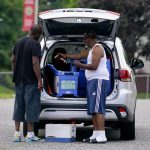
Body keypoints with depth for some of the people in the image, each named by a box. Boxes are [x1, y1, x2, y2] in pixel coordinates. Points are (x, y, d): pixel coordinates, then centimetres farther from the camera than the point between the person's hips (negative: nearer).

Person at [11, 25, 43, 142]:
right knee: (31, 106, -2)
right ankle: (30, 134, -2)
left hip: (19, 80, 7)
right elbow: (35, 63, -21)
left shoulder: (19, 42, 10)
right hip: (31, 81, -7)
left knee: (19, 105, 11)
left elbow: (13, 60, 15)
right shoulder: (35, 44, -13)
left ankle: (17, 133, 10)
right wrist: (39, 80, -19)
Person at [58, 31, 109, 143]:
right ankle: (96, 134, 10)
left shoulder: (97, 49, -11)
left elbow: (94, 66, -20)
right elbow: (79, 56, 34)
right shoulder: (91, 50, 21)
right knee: (93, 109, 9)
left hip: (99, 80, -11)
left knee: (98, 109, -16)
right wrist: (65, 56, 39)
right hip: (93, 80, 11)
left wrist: (80, 65, -9)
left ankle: (102, 136, -22)